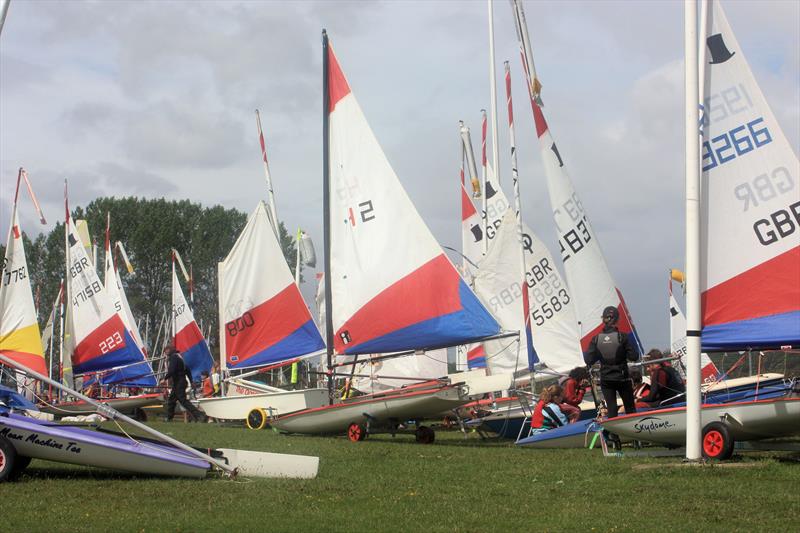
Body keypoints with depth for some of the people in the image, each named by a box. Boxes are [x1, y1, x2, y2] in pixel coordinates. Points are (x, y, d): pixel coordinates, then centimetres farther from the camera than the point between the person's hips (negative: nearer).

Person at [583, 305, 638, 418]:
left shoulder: (596, 339, -6)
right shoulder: (622, 337, -12)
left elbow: (589, 360, -7)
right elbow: (633, 357, -12)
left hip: (605, 379, 1)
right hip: (622, 378, -1)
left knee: (611, 408, 5)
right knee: (630, 407, 11)